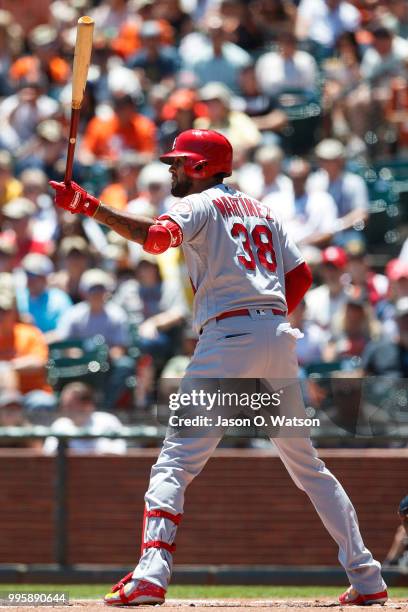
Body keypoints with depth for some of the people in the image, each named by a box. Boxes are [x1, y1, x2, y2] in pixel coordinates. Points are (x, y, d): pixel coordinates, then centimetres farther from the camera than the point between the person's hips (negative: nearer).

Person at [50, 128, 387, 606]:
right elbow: (301, 276, 21)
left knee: (176, 459, -10)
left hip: (229, 334, -7)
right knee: (306, 463, 15)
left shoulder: (201, 206, 2)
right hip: (279, 335, 7)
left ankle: (150, 576, -25)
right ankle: (365, 577, 12)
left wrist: (92, 208, -25)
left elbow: (156, 237, -19)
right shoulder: (261, 211, 24)